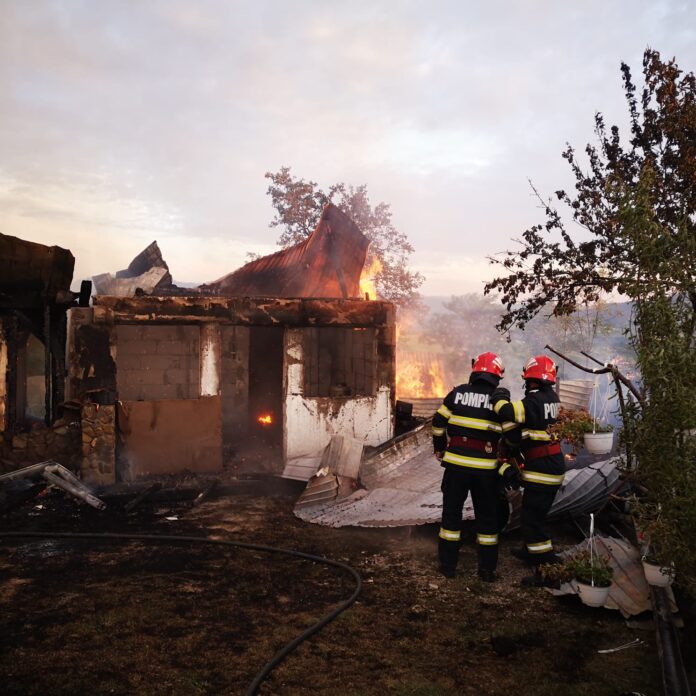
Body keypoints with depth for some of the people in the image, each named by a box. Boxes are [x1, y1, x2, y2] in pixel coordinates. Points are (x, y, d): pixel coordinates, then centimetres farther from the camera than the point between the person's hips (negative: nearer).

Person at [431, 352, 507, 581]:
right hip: (486, 467, 0)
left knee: (451, 512, 11)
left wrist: (439, 450, 16)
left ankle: (448, 565, 16)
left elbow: (438, 423, 3)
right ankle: (487, 569, 18)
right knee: (487, 516, 13)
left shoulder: (458, 393, 0)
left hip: (456, 463, 0)